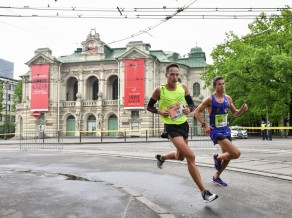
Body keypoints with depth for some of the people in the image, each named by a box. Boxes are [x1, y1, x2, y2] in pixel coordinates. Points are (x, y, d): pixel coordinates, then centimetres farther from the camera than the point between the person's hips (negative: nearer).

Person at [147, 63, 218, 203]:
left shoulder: (183, 87, -2)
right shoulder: (159, 90, -13)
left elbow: (191, 103, 9)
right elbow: (149, 107, -1)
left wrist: (189, 109, -14)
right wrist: (160, 111, -19)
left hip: (184, 124, 6)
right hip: (172, 127, -6)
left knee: (180, 156, 22)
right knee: (190, 156, -19)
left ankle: (161, 158, 55)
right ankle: (204, 192, -12)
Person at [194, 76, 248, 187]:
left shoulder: (228, 99, 7)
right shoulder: (210, 99, -10)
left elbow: (235, 113, 17)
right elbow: (197, 112, -6)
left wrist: (242, 109, -4)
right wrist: (205, 125, -14)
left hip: (226, 131, 7)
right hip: (216, 131, -7)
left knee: (227, 156, 15)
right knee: (236, 153, -20)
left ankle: (216, 177, 36)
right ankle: (217, 157, 8)